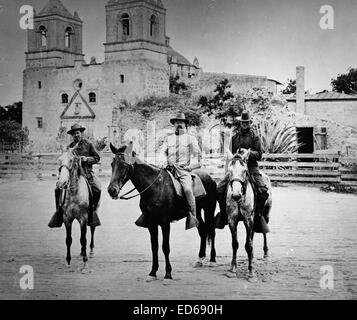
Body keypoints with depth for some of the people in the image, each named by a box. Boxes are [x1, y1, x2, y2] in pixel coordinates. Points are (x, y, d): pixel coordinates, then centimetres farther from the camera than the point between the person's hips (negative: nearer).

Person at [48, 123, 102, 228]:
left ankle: (93, 211, -8)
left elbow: (97, 157, 5)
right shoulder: (70, 147, 11)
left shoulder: (88, 144, 5)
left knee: (97, 189, -26)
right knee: (58, 189, -13)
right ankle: (59, 211, 2)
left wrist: (87, 159, -12)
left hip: (87, 172, -2)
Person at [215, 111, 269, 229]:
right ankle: (224, 212, 5)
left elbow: (259, 154, 1)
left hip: (251, 166, -2)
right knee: (219, 189, -13)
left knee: (263, 190, -24)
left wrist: (249, 153, -16)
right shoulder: (234, 137, 16)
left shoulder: (255, 137, 9)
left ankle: (258, 213, -4)